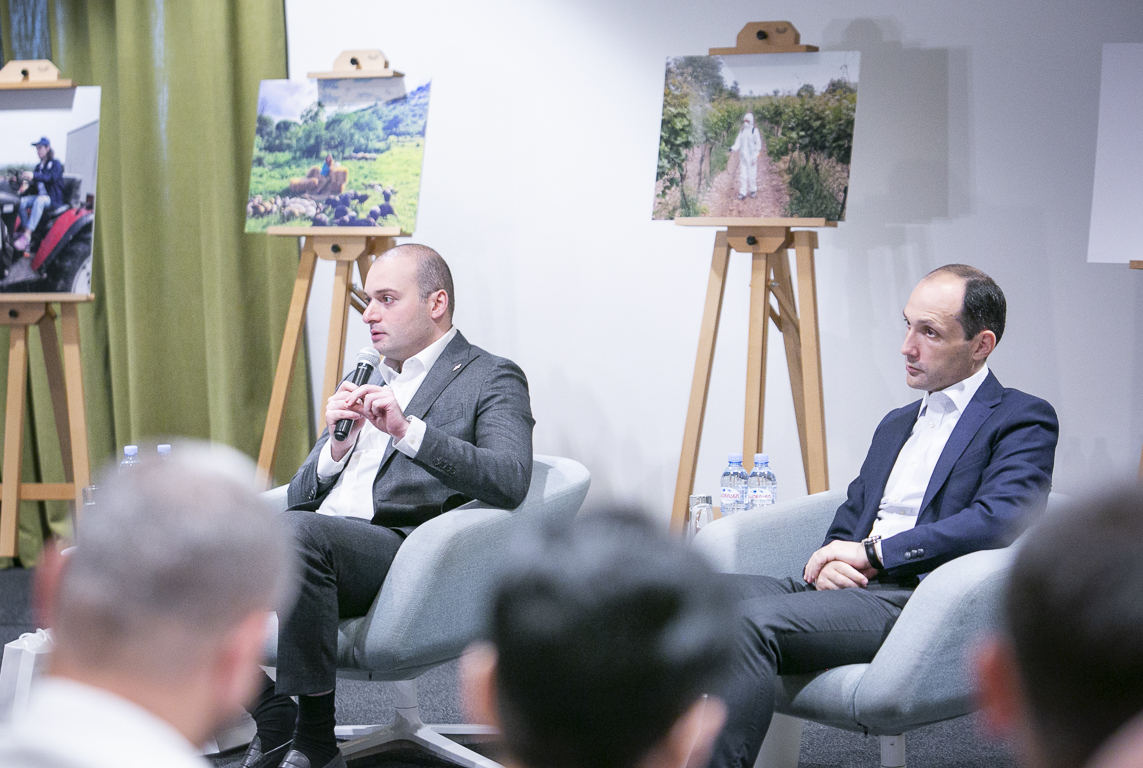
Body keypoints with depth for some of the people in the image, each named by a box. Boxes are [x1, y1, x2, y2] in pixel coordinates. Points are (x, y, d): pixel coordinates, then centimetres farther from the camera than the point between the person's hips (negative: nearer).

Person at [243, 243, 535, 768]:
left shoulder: (492, 380, 7)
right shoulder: (368, 382, 28)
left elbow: (511, 480, -14)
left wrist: (408, 431, -22)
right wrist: (336, 447, 1)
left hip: (398, 545, -7)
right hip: (317, 541, 7)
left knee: (299, 531, -35)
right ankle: (274, 725, -7)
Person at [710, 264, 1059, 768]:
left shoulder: (1023, 421, 4)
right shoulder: (896, 424, 29)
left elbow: (999, 519, -14)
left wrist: (872, 552, -12)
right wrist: (830, 561, 0)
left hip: (915, 600, -7)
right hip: (845, 590, 7)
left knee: (754, 621, -31)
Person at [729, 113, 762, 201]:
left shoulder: (754, 131, -3)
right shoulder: (742, 131, 12)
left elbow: (758, 144, -4)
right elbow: (738, 143, 11)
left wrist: (755, 156, -9)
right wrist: (733, 148, -11)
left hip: (751, 157, -4)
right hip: (743, 156, 4)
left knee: (752, 173, 0)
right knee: (742, 174, 1)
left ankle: (753, 190, 17)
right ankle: (742, 193, 2)